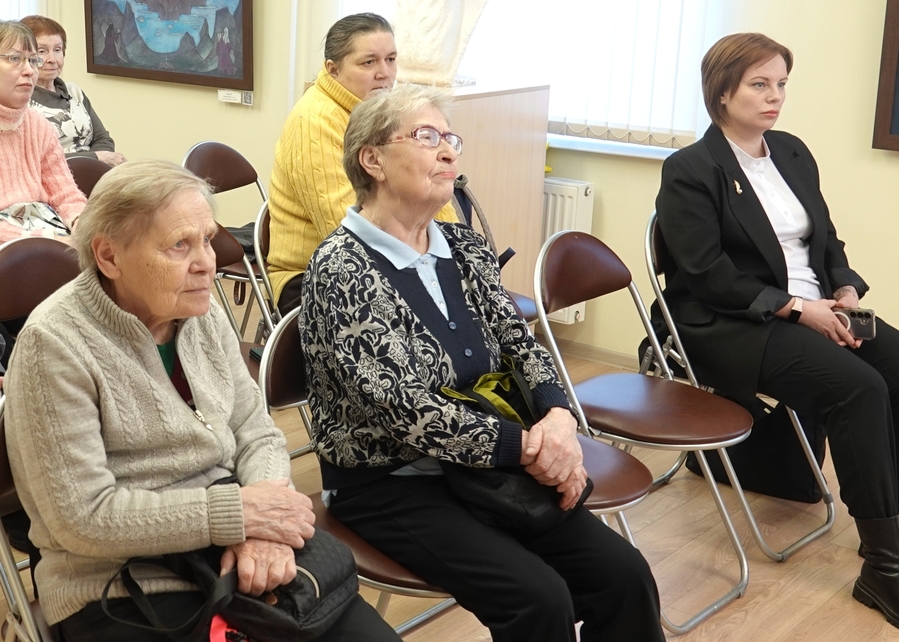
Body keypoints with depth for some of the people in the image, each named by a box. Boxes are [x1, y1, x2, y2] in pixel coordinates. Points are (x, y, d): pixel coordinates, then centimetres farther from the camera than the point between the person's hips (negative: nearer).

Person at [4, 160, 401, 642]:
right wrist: (239, 511, -19)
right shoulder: (55, 344, -14)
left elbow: (257, 435, 7)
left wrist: (266, 527, -14)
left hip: (232, 555, 6)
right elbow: (83, 517, -17)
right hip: (122, 592, -6)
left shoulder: (202, 314, 5)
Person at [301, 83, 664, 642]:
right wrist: (529, 446, -23)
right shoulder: (341, 269, -16)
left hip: (482, 466, 7)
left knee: (624, 574, -8)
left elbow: (521, 342, 3)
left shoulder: (464, 247, 7)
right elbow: (405, 407, -23)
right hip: (388, 486, -6)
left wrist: (559, 418, -18)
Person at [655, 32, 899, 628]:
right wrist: (796, 308, -18)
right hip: (730, 326, -7)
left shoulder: (793, 153, 15)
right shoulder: (689, 170, -6)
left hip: (815, 306, 7)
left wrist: (847, 290, -3)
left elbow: (825, 239, 18)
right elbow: (708, 274, -14)